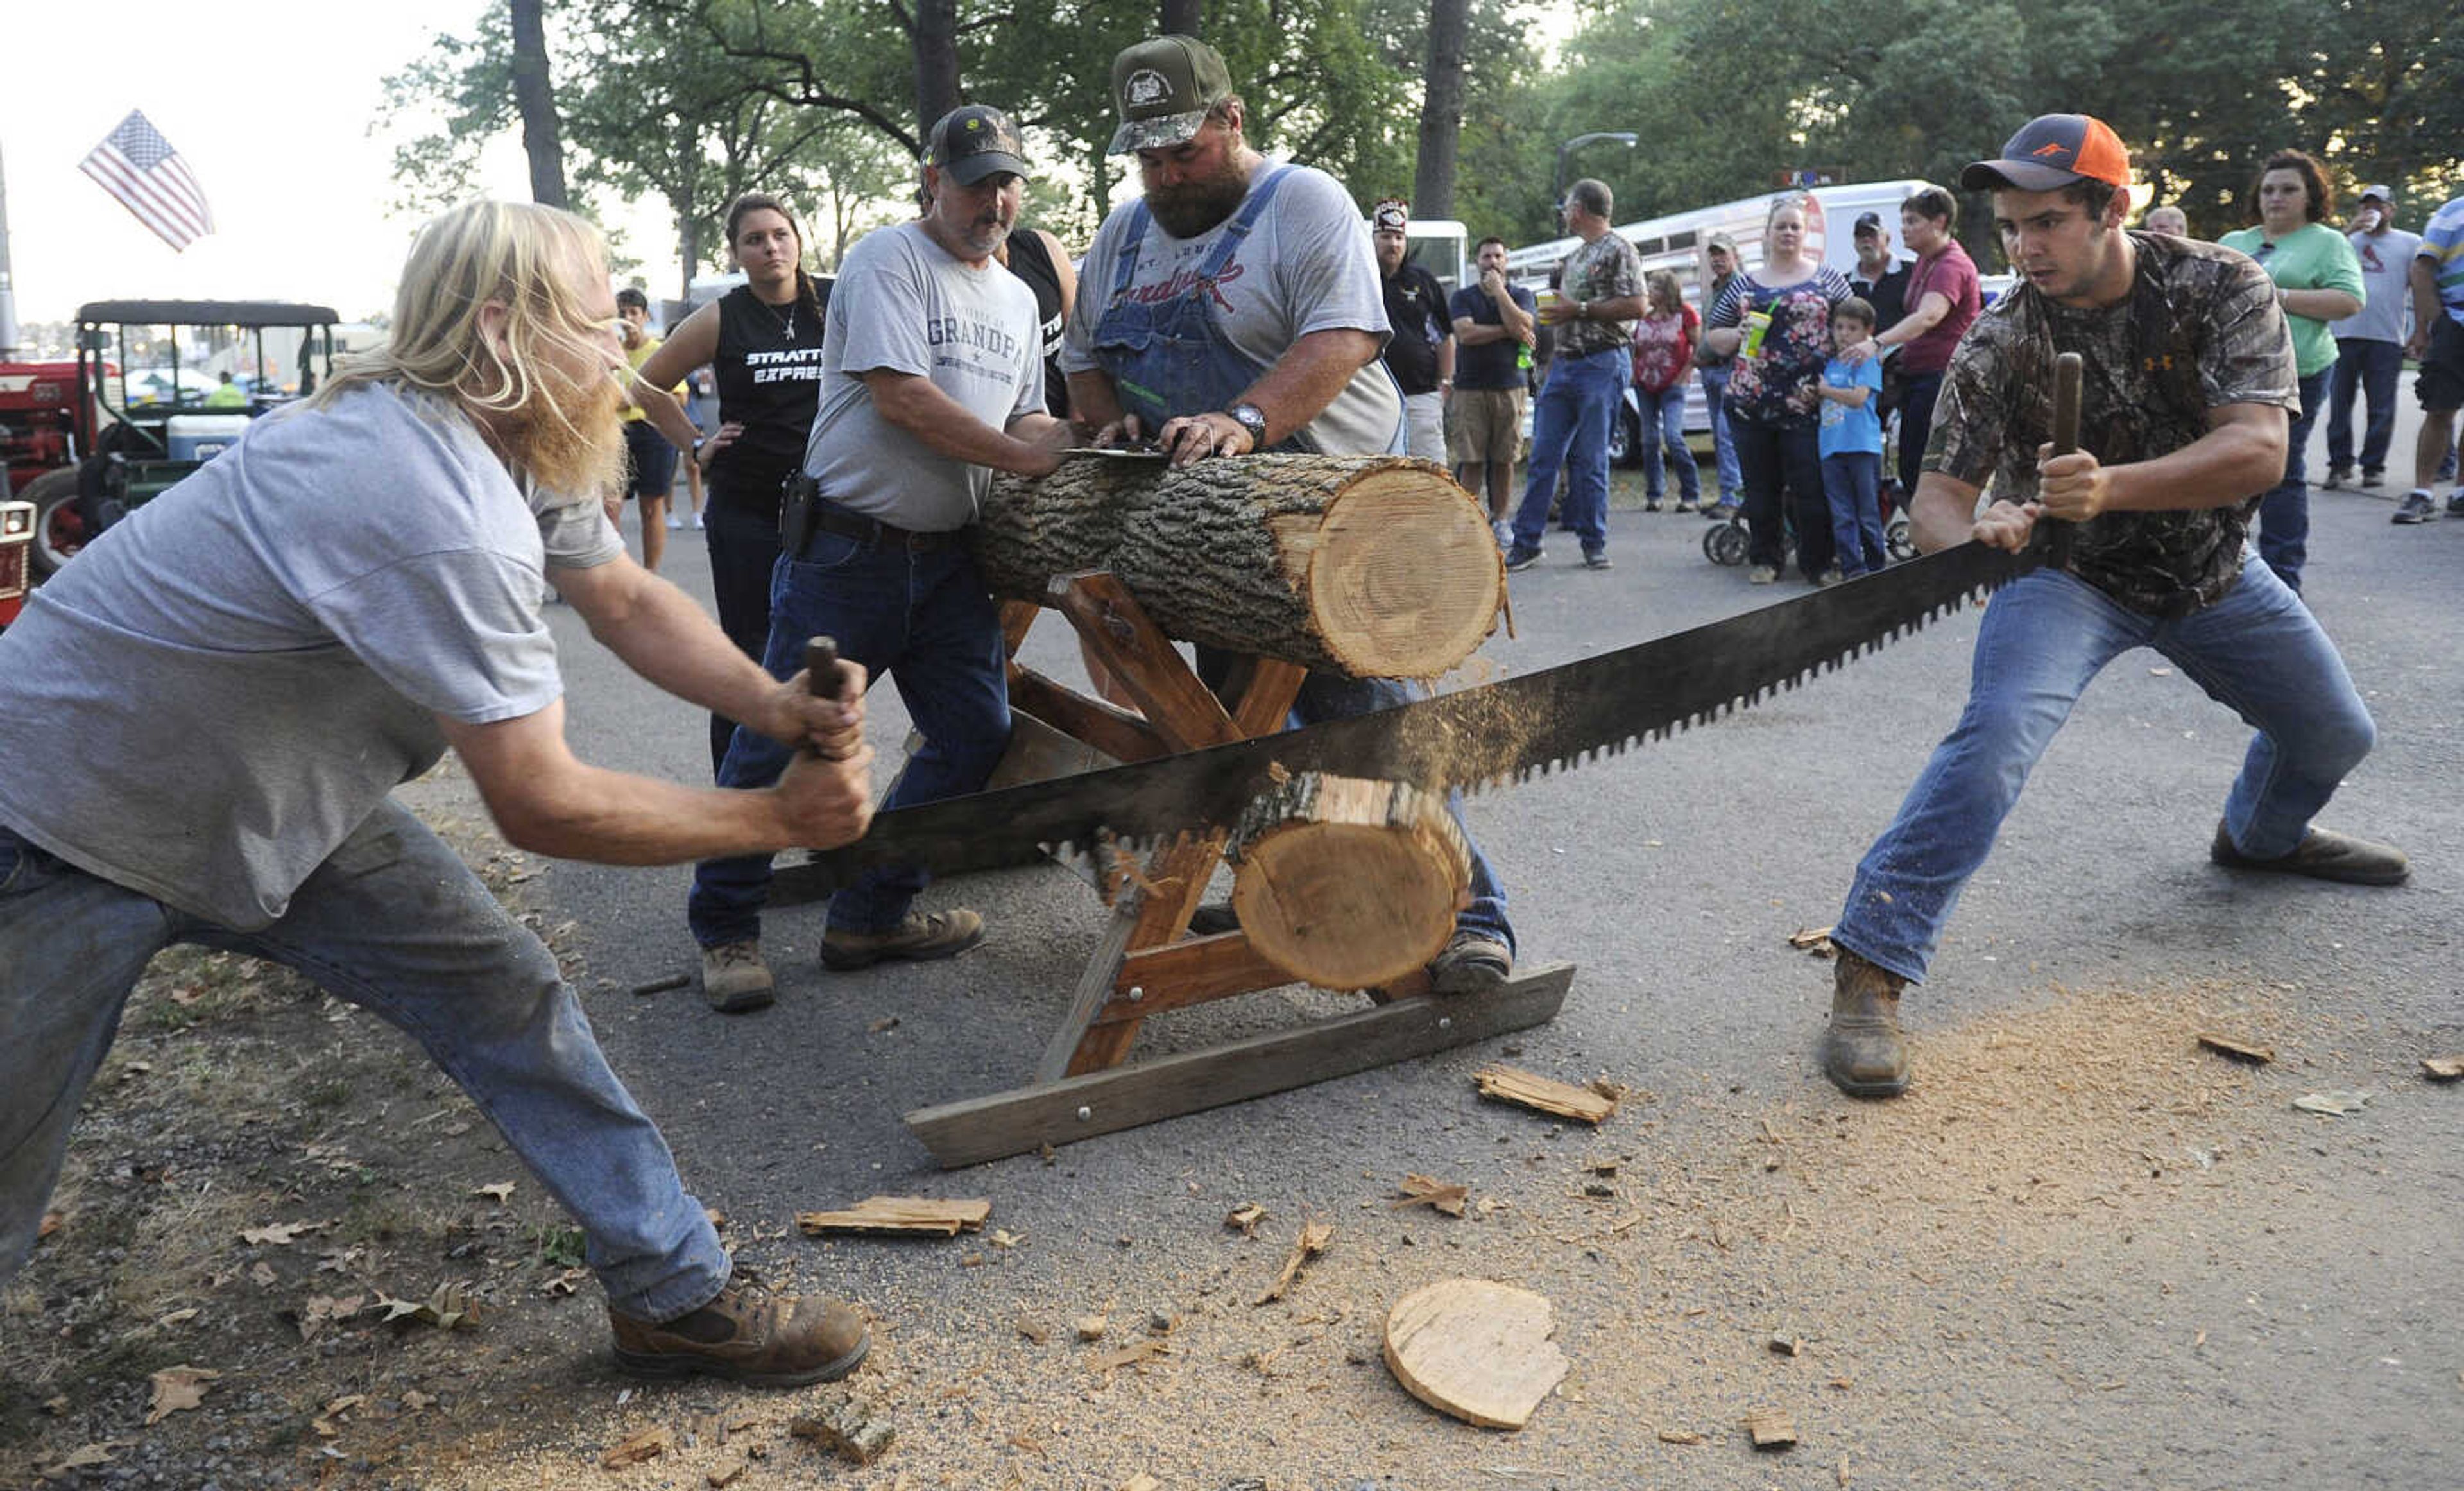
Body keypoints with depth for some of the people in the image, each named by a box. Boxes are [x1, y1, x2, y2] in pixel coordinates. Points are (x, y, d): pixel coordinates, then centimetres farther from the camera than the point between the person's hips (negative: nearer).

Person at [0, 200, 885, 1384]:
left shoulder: (512, 447, -5)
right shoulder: (436, 510, -35)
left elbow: (630, 602, 5)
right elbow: (542, 807, -30)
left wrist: (777, 706, -14)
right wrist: (780, 819, -20)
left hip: (264, 801, 9)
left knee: (506, 996, 1)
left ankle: (675, 1294, 10)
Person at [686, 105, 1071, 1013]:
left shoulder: (1016, 298, 17)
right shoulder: (890, 259, -7)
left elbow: (1023, 418, 20)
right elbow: (899, 395, -18)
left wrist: (1068, 452, -3)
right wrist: (1021, 455, -16)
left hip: (949, 560, 7)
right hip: (849, 551, -7)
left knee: (978, 732, 4)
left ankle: (871, 916, 17)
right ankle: (725, 929, 15)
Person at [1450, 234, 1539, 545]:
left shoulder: (1522, 295, 11)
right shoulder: (1463, 297, 10)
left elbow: (1521, 324, -10)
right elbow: (1465, 334, -7)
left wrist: (1498, 289, -5)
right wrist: (1509, 332, -6)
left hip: (1510, 387, 1)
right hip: (1470, 388, 0)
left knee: (1504, 459, 1)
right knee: (1471, 461, -5)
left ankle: (1499, 520, 9)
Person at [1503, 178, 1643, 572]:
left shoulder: (1618, 250, -5)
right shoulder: (1574, 257, 21)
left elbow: (1635, 305, -15)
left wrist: (1578, 310, -14)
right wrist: (1555, 312, 8)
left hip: (1603, 365, -8)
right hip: (1564, 363, 8)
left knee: (1590, 459, -3)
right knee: (1542, 457, 3)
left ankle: (1594, 543, 7)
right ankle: (1526, 542, 5)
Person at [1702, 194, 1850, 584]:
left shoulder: (1827, 278, 8)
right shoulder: (1744, 284, 14)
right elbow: (1712, 335, 17)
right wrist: (1738, 336, -4)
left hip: (1806, 402, -2)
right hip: (1751, 402, 3)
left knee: (1811, 486, -6)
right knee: (1760, 486, 6)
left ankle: (1817, 562, 5)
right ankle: (1767, 558, 18)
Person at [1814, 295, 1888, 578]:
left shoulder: (1868, 361, -1)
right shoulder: (1830, 365, 17)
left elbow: (1859, 397, -13)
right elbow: (1821, 401, 22)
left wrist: (1825, 390, -10)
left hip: (1863, 446, -5)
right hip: (1832, 448, 5)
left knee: (1868, 512, 2)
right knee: (1841, 515, 1)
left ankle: (1877, 565, 15)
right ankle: (1852, 569, 4)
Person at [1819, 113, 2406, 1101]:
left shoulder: (2222, 289, -17)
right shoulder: (2000, 342, -18)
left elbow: (2259, 452, -27)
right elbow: (1938, 496, -18)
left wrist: (2113, 488, -44)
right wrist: (1973, 535, -43)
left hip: (2212, 573, 4)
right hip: (2069, 577, -3)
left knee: (2337, 735, 17)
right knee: (1997, 737, -30)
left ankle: (2261, 836, 54)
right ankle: (1869, 972, -30)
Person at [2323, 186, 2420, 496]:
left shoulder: (2410, 243, 12)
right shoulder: (2348, 240, 14)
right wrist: (2351, 231, -11)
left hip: (2387, 338, -1)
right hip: (2343, 334, 1)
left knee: (2381, 409, 1)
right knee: (2340, 404, 1)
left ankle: (2374, 465, 8)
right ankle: (2340, 464, 9)